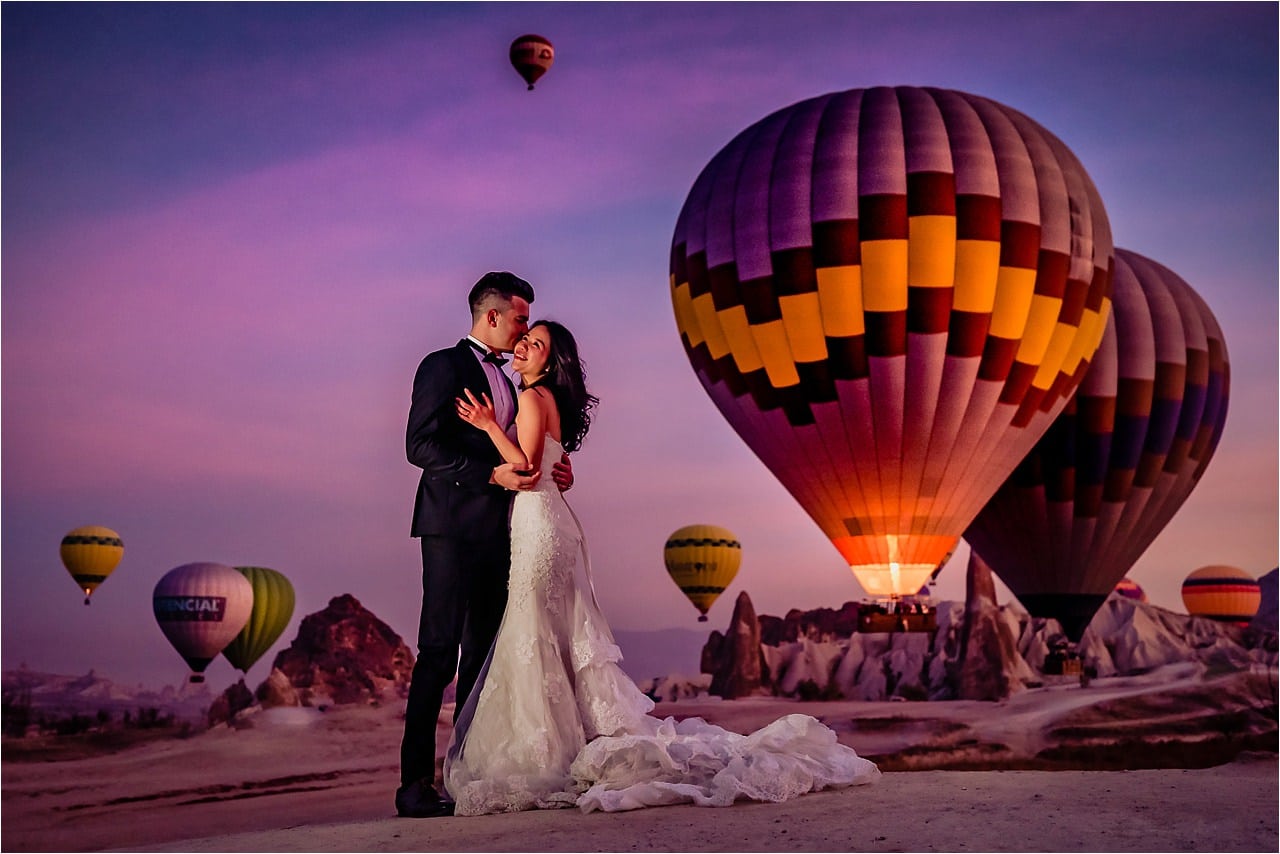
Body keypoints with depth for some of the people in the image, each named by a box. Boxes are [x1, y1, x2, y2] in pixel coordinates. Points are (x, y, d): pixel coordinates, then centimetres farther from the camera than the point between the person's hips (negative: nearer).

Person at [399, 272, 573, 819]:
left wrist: (549, 470, 6)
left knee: (482, 652, 7)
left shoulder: (503, 380, 22)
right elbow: (420, 446, -14)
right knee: (439, 652, -10)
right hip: (452, 527, -9)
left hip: (494, 530, 9)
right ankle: (415, 783, -7)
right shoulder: (443, 365, -4)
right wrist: (494, 474, -19)